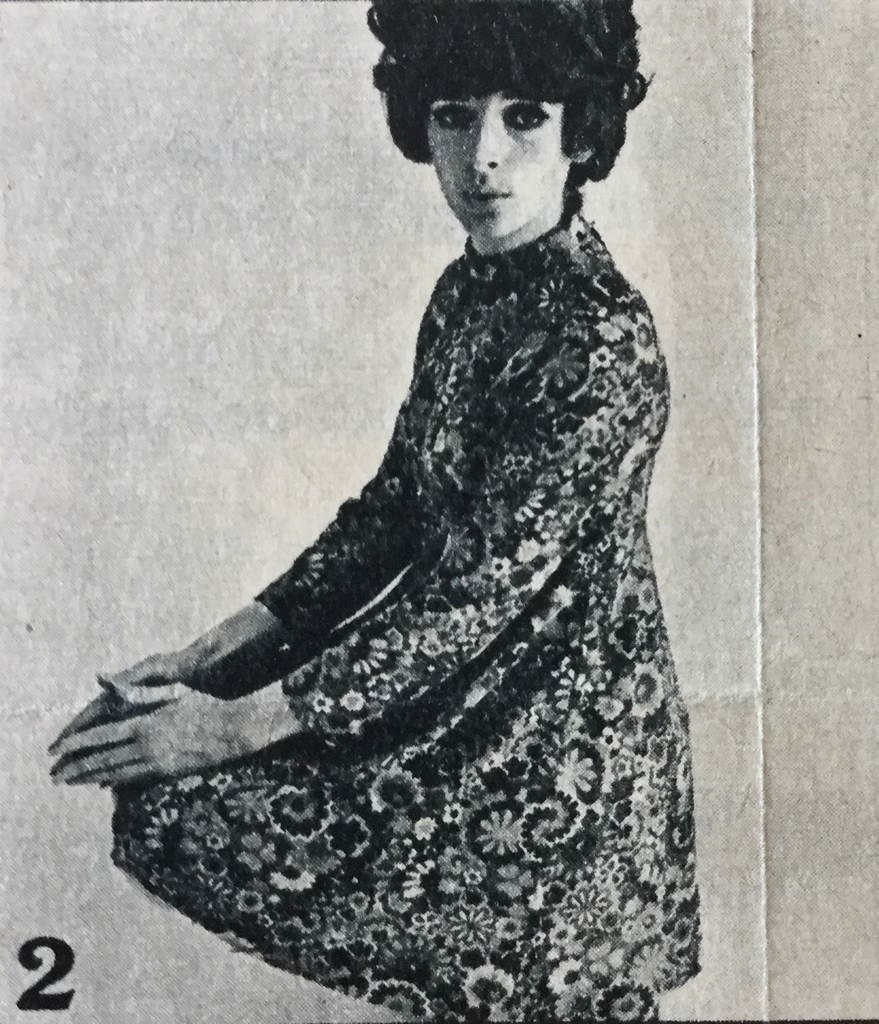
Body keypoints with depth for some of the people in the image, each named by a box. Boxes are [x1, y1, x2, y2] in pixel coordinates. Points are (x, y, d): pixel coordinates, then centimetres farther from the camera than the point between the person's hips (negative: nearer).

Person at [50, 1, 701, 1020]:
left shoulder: (604, 342, -22)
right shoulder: (466, 290, 3)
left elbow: (485, 594, -24)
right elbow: (392, 506, 7)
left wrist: (244, 721, -21)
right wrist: (219, 650, 0)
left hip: (552, 727, -8)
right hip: (446, 660, 8)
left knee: (186, 808, -11)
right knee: (159, 778, 1)